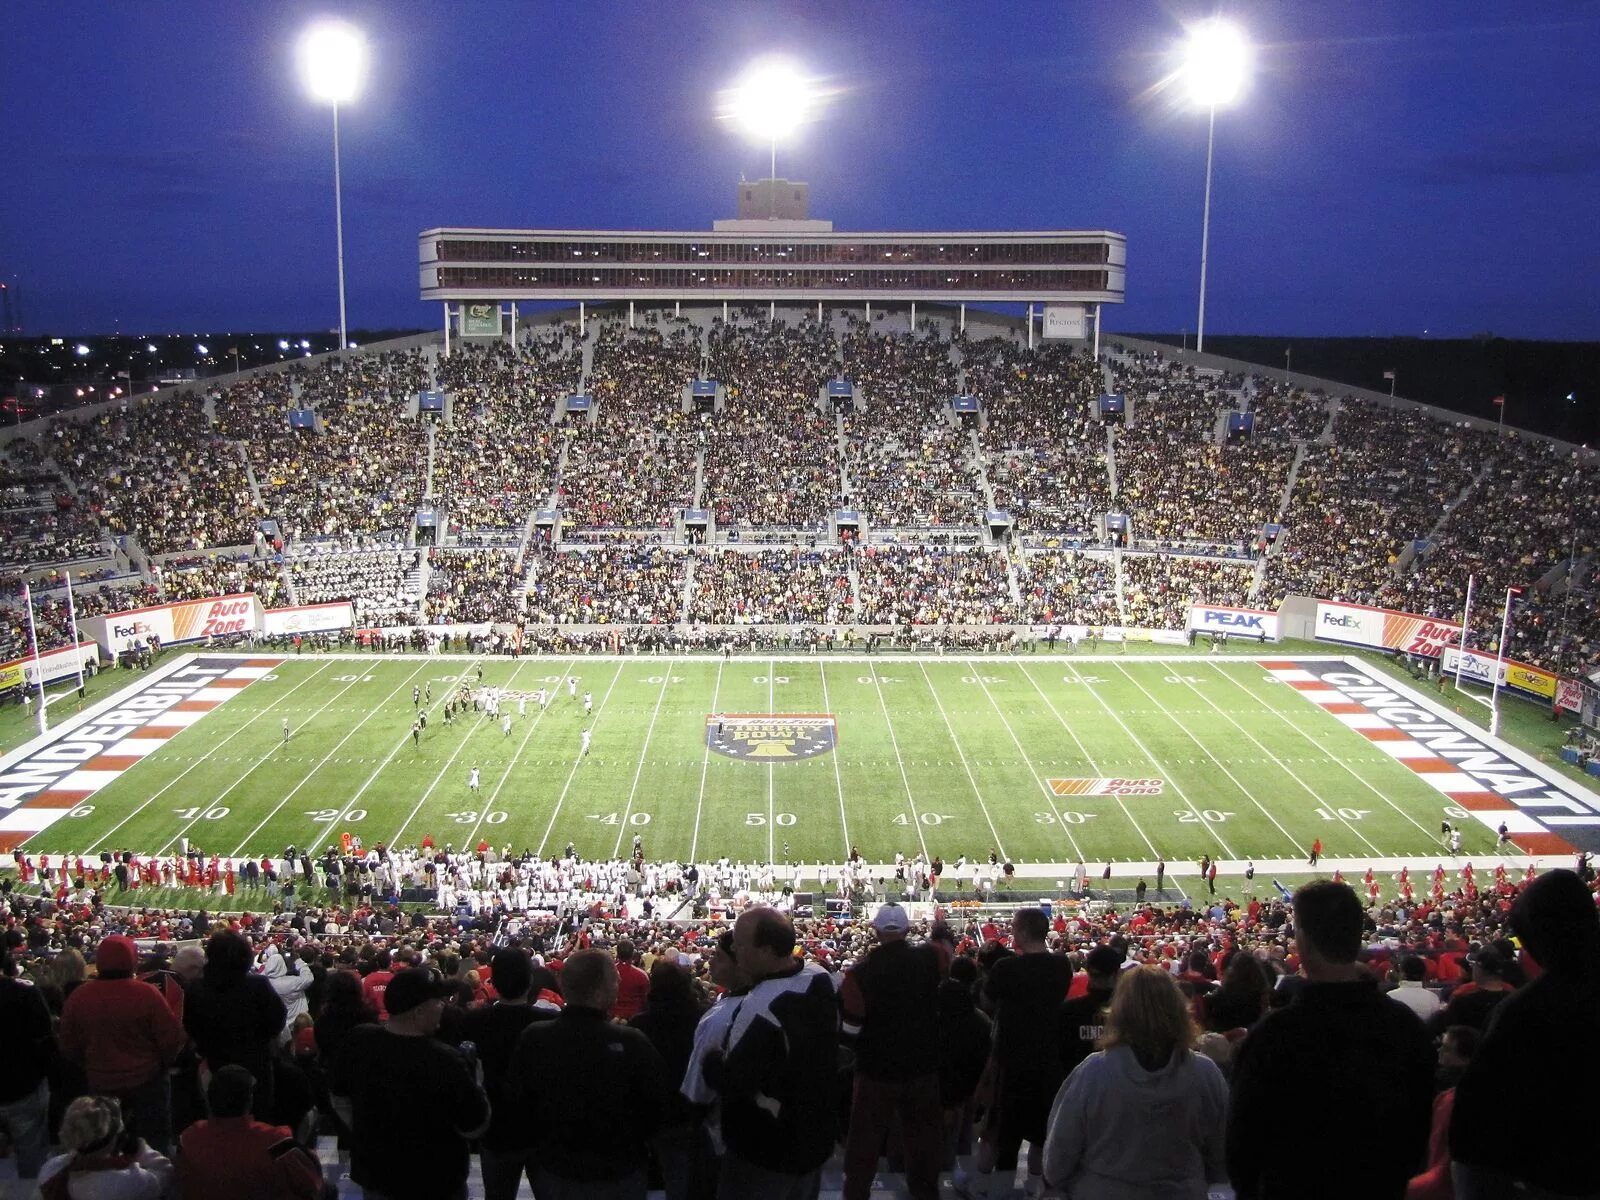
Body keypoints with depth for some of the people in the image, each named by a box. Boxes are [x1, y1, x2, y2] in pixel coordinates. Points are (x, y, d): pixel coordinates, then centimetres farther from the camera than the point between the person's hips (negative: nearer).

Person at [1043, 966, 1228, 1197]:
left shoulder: (1092, 1073, -21)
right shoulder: (1206, 1075, -15)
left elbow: (1058, 1155, -13)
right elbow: (1222, 1155, -3)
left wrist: (1056, 1185, 7)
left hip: (1102, 1193, -2)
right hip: (1183, 1193, 2)